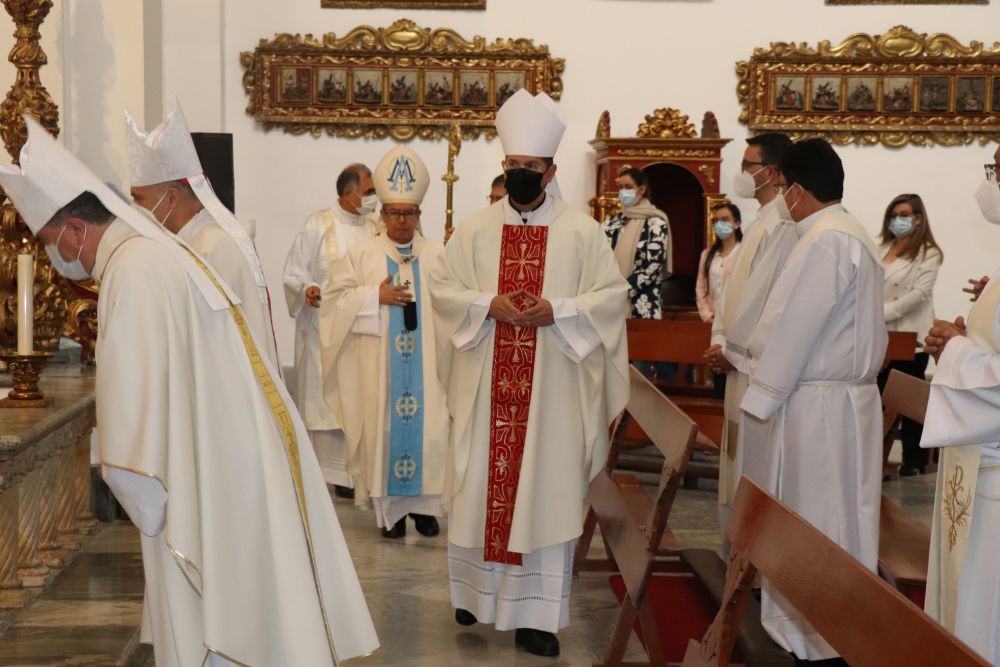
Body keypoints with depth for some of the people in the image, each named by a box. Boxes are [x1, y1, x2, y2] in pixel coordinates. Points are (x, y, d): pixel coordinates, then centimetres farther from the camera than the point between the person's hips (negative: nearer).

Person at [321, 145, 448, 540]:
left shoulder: (436, 255, 6)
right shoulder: (362, 254, 4)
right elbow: (336, 299, 0)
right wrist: (375, 296, -12)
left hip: (425, 363, 1)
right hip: (379, 365, -1)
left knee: (428, 428, -1)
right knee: (384, 428, 1)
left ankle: (423, 502, 12)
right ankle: (390, 507, 12)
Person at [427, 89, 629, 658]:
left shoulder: (582, 231, 2)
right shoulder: (476, 229, 7)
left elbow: (613, 295, -1)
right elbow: (443, 286, 5)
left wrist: (557, 310, -16)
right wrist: (489, 305, -14)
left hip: (552, 388, -1)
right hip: (487, 386, 2)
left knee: (545, 492, 0)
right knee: (481, 486, 7)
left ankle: (534, 614, 7)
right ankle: (478, 591, 26)